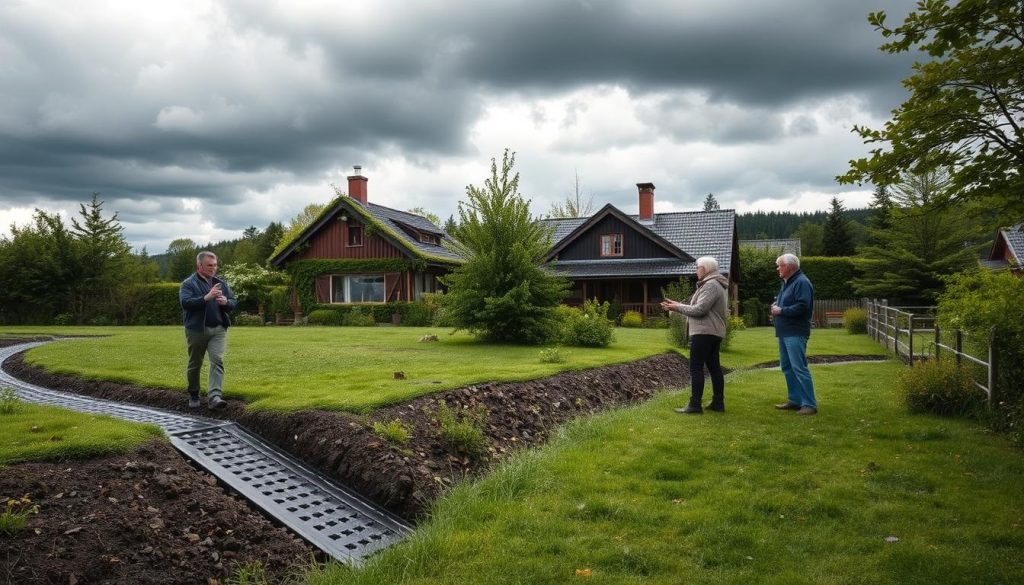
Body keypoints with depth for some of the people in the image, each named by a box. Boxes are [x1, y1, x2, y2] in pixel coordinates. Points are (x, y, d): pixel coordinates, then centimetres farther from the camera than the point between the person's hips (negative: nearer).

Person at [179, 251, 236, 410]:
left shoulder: (221, 283, 12)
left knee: (217, 361, -13)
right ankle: (193, 396, 29)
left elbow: (233, 303, 11)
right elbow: (185, 302, -18)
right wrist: (207, 297, -28)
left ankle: (215, 396, -20)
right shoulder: (188, 283, -2)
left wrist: (226, 302, -12)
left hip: (218, 329, 3)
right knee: (195, 364, 10)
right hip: (196, 330, -3)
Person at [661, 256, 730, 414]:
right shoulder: (713, 284, 19)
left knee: (696, 368, -7)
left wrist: (678, 307, -10)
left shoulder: (711, 285, -15)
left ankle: (695, 405, -6)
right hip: (713, 332, 11)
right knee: (714, 367, 12)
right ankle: (718, 403, 17)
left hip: (704, 333, -11)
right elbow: (699, 307, 17)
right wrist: (677, 305, 9)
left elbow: (699, 309, -22)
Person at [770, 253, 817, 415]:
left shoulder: (801, 282, -13)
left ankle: (809, 404, -7)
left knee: (799, 368, -11)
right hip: (784, 332, 10)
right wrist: (776, 306, 8)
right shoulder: (786, 283, 18)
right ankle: (795, 400, 22)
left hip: (795, 333, -10)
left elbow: (802, 306, -23)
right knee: (787, 367, 14)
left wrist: (781, 310, -16)